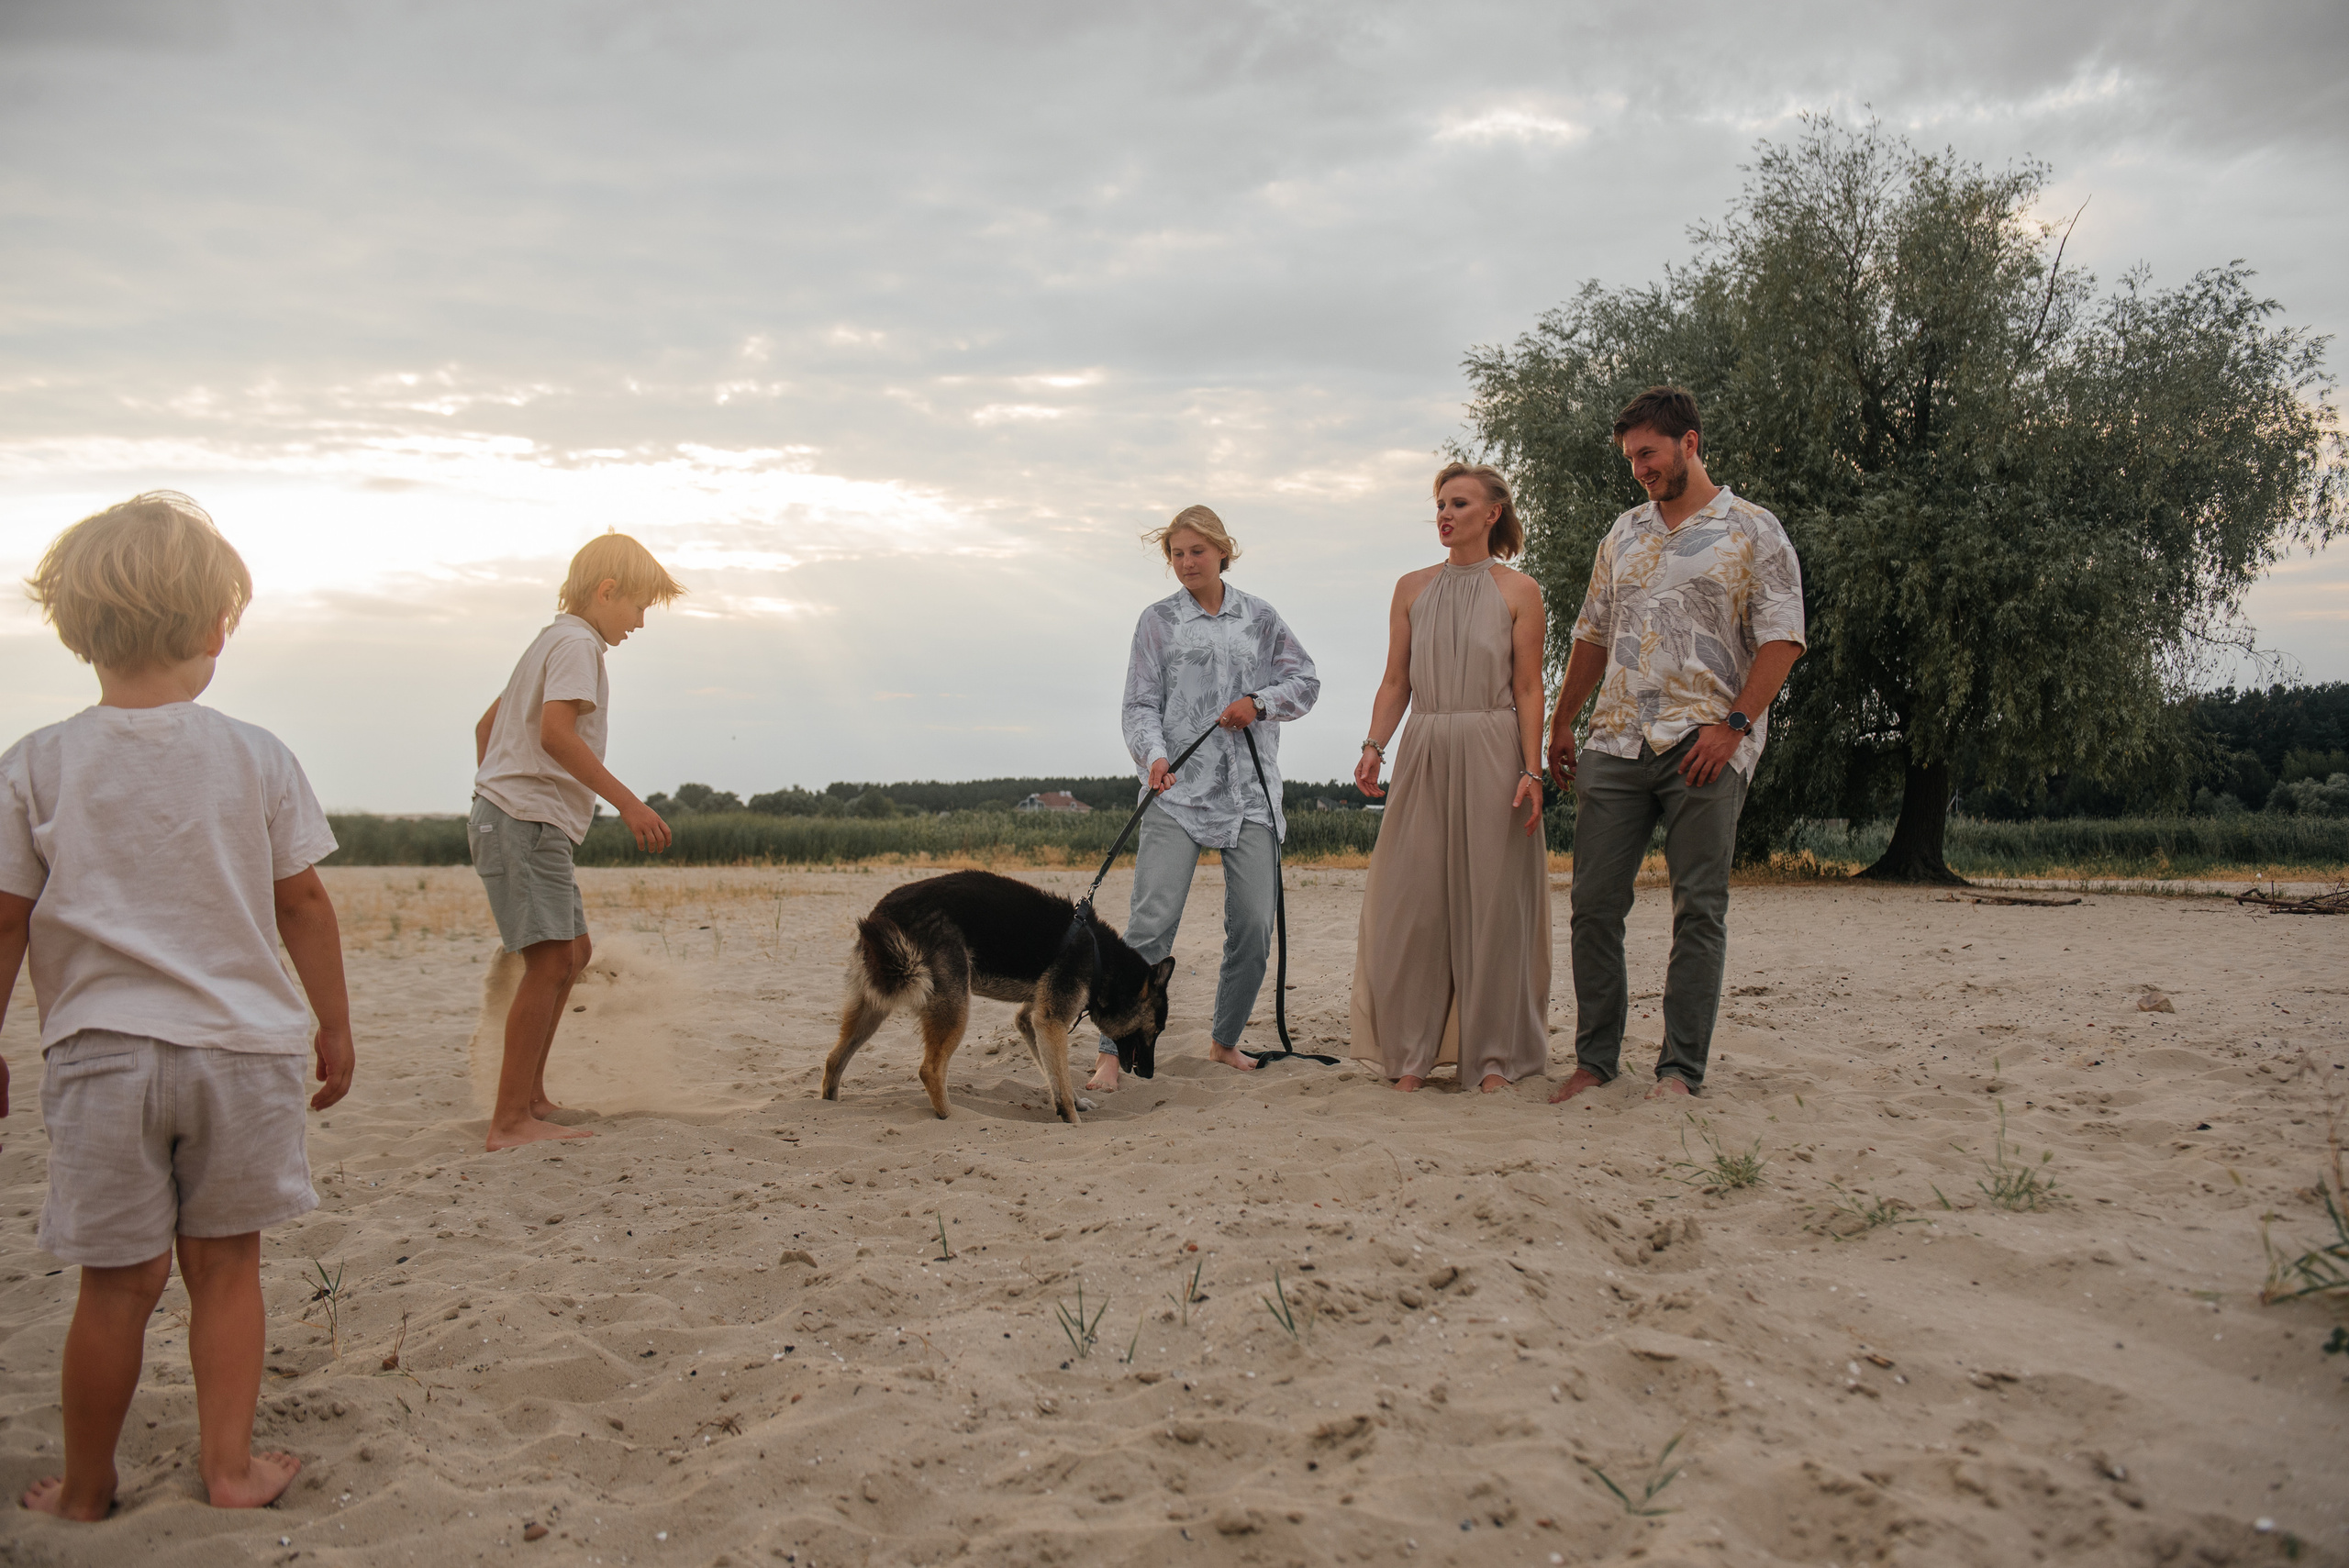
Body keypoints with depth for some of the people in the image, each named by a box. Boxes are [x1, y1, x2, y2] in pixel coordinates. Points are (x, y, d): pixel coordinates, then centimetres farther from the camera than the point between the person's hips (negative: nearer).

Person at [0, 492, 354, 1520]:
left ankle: (85, 1490, 23)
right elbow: (305, 906, 2)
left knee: (119, 1282, 8)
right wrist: (333, 1023, 13)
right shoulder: (258, 758, -2)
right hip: (242, 1046, 0)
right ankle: (229, 1463, 16)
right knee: (225, 1261, 13)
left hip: (100, 1051, 0)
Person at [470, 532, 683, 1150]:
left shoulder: (551, 641, 24)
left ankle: (529, 1094, 20)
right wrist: (627, 801, -25)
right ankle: (511, 1120, -16)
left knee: (573, 953, 16)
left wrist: (497, 791, 32)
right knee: (549, 961, -15)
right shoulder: (577, 642, -8)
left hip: (515, 818, 11)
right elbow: (556, 732, -23)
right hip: (528, 819, -11)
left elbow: (488, 723, 30)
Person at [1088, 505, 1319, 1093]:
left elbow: (1306, 681, 15)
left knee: (1254, 923, 2)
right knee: (1152, 918, -12)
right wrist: (1153, 756, -18)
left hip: (1251, 792, 3)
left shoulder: (1260, 618, 12)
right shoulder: (1158, 620, 7)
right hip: (1177, 790, -3)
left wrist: (1259, 702, -3)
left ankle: (1225, 1040, 21)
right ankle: (1112, 1052, -8)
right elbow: (1140, 704, 1)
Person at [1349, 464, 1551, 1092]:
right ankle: (1413, 1053, 9)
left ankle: (1493, 1056, 9)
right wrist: (1374, 746, -4)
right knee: (1412, 903, 0)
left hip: (1493, 756, -3)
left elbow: (1529, 690, 0)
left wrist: (1531, 771, -9)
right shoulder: (1412, 588, 12)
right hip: (1424, 753, 3)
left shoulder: (1518, 591, 4)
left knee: (1492, 901, -1)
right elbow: (1396, 682, 11)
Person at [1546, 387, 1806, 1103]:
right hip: (1615, 743, 5)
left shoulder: (1752, 532, 3)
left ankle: (1681, 1069, 2)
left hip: (1703, 746, -5)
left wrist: (1734, 724, -14)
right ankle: (1594, 1058, 10)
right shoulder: (1623, 534, 19)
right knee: (1594, 902, 1)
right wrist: (1561, 722, 19)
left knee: (1699, 909, -3)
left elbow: (1781, 639, -4)